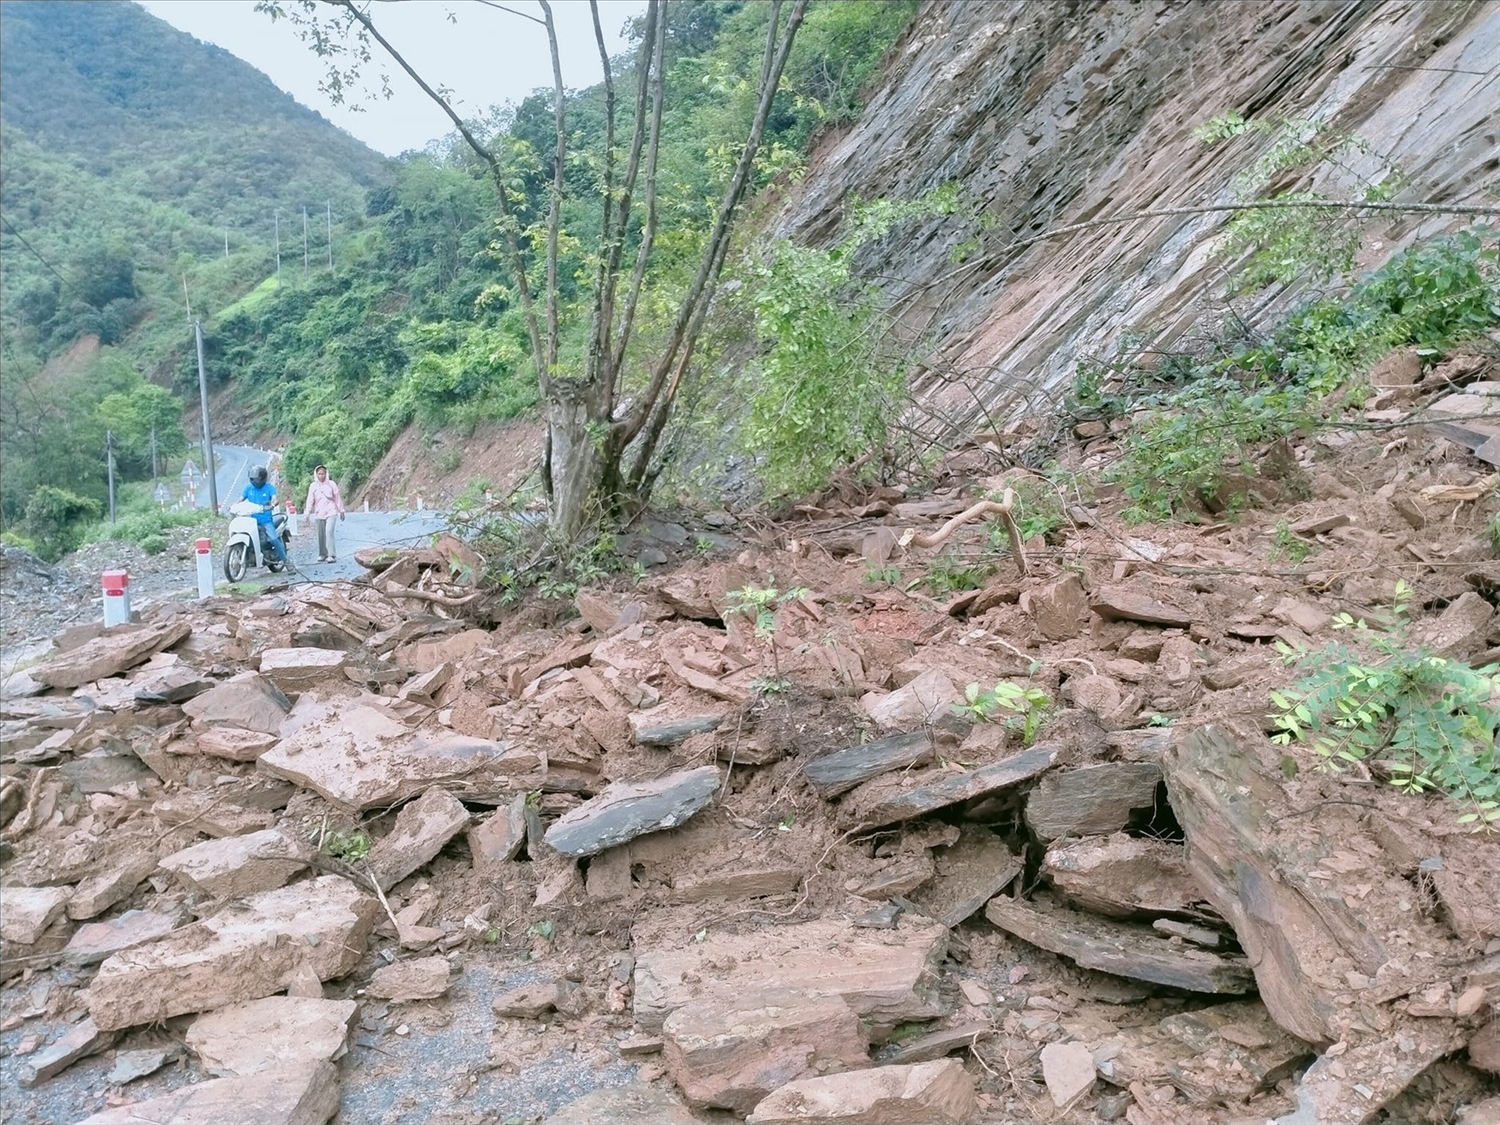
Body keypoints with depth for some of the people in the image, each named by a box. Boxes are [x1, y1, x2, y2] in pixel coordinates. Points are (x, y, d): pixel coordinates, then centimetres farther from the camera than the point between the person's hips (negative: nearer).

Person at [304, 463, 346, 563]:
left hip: (330, 512, -3)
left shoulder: (331, 484, 0)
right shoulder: (313, 486, 3)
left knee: (329, 532, -16)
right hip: (319, 513, 3)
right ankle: (322, 554, 22)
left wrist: (341, 510, 9)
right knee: (321, 535, 9)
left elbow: (337, 498, 5)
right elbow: (310, 500, 1)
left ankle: (332, 555, -16)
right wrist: (308, 513, -6)